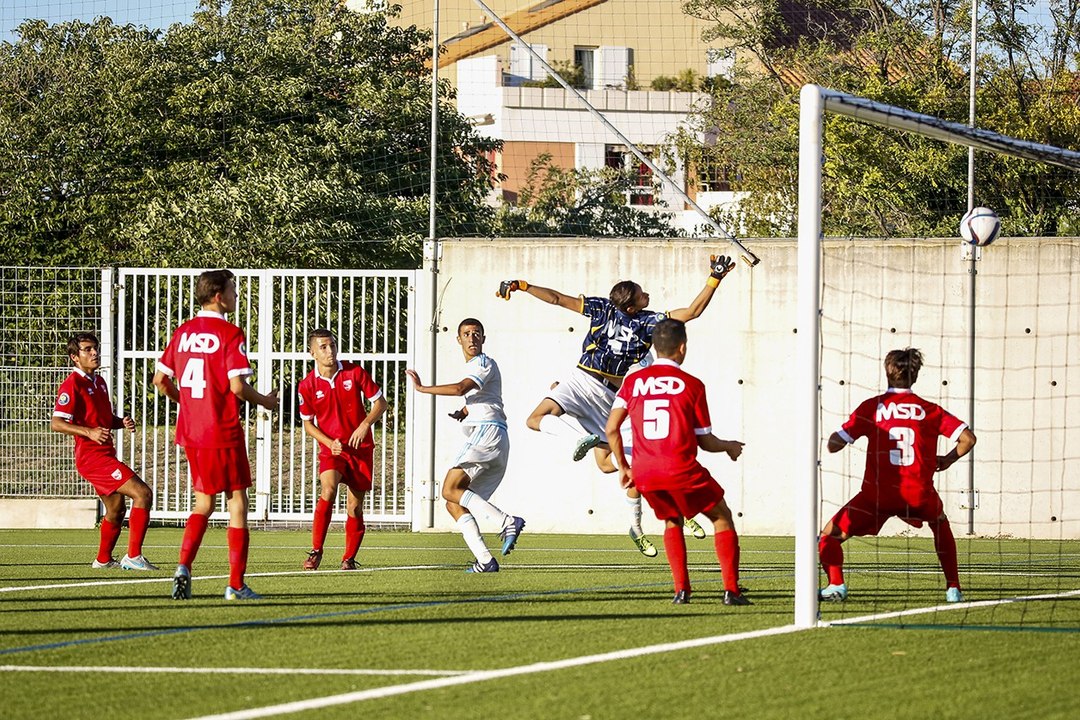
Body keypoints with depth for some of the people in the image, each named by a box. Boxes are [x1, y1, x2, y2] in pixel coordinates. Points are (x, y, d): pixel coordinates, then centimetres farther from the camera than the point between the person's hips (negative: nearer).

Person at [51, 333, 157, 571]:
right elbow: (56, 423, -19)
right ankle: (133, 557, -17)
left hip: (105, 455, 10)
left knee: (116, 509, 23)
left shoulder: (99, 382, 16)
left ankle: (103, 560, 41)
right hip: (92, 456, -10)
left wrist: (122, 422, 4)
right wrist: (89, 432, -32)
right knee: (142, 493, -18)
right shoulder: (72, 384, -12)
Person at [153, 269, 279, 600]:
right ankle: (236, 584, 4)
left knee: (203, 504, 17)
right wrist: (265, 400, 0)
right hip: (223, 433, -6)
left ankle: (184, 566, -3)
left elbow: (160, 379, 11)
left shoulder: (183, 332, 8)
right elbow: (237, 386, -19)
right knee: (237, 502, 4)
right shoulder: (230, 334, -12)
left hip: (190, 433, 6)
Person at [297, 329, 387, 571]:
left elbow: (380, 403, 1)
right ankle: (316, 551, -19)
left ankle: (349, 558, 17)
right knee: (328, 490, -26)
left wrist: (365, 425, -15)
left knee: (355, 506, 2)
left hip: (360, 448, 1)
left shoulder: (354, 372, -6)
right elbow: (308, 424, 5)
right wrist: (329, 442, -11)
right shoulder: (308, 385, -6)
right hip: (331, 449, -1)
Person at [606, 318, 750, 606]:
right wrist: (730, 447, 23)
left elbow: (611, 428, 5)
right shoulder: (692, 385, -1)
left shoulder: (633, 381, 9)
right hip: (681, 471, -4)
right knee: (722, 517, 15)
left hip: (643, 473, 4)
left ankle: (681, 589, 14)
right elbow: (706, 441, 2)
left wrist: (623, 467, 18)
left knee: (672, 521, 28)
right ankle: (731, 590, 6)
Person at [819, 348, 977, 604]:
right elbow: (968, 438, 1)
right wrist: (948, 459, 19)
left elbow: (834, 445, 2)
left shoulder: (871, 407, 4)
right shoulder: (930, 410, 8)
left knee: (830, 535, 12)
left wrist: (833, 437, 26)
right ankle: (953, 588, 24)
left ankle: (836, 584, -11)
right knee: (941, 525, 34)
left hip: (878, 494, -2)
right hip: (919, 495, 2)